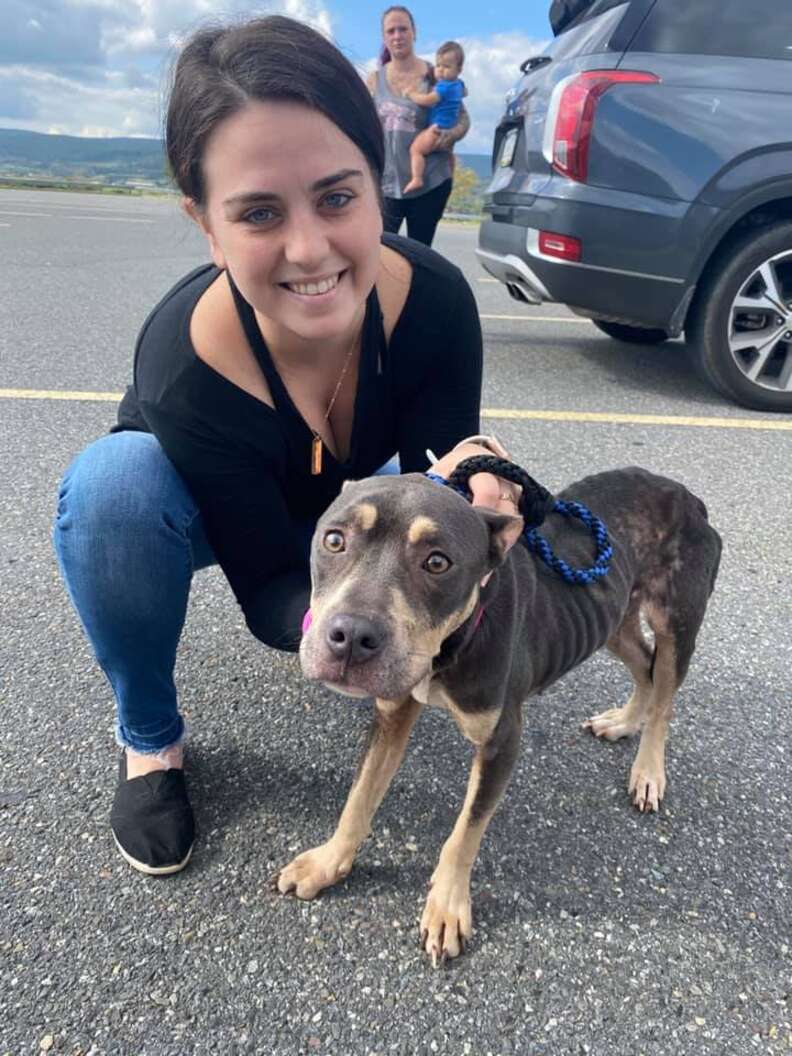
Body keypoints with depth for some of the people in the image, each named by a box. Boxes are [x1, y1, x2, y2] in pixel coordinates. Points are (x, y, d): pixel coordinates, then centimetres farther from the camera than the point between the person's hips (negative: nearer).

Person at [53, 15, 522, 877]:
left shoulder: (435, 299, -30)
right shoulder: (183, 361, -38)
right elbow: (267, 590, -31)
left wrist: (463, 494, -44)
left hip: (344, 504, 3)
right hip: (208, 515, -2)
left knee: (466, 499, -24)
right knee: (113, 480, -35)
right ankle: (148, 737, -8)